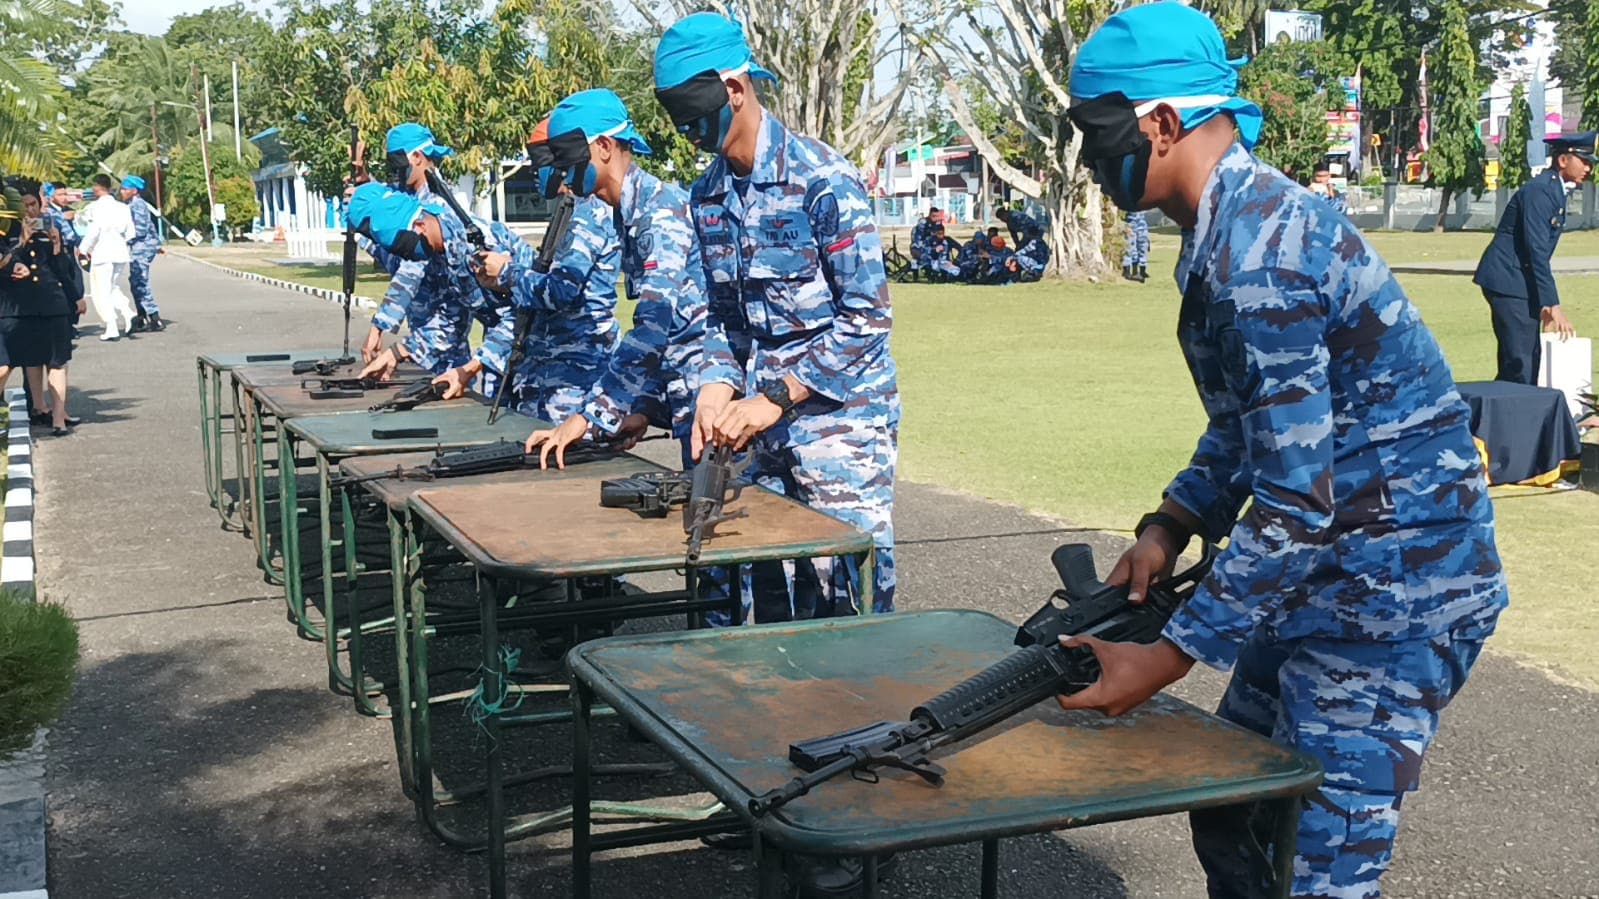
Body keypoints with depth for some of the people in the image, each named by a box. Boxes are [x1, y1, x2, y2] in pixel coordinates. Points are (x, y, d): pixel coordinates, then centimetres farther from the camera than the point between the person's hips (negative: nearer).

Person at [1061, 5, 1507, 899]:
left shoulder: (1255, 250, -24)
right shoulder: (1247, 217, 8)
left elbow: (1297, 505, -26)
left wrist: (1169, 656, -21)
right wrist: (1171, 525, 3)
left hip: (1389, 593, -10)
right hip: (1328, 577, 10)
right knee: (1230, 816, 19)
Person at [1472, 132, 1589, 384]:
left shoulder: (1556, 190, 15)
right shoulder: (1539, 190, -16)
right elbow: (1536, 250, -22)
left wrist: (1546, 302, 16)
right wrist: (1554, 306, -24)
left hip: (1522, 283, 10)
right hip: (1508, 281, -10)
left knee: (1532, 360, 10)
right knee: (1520, 365, -13)